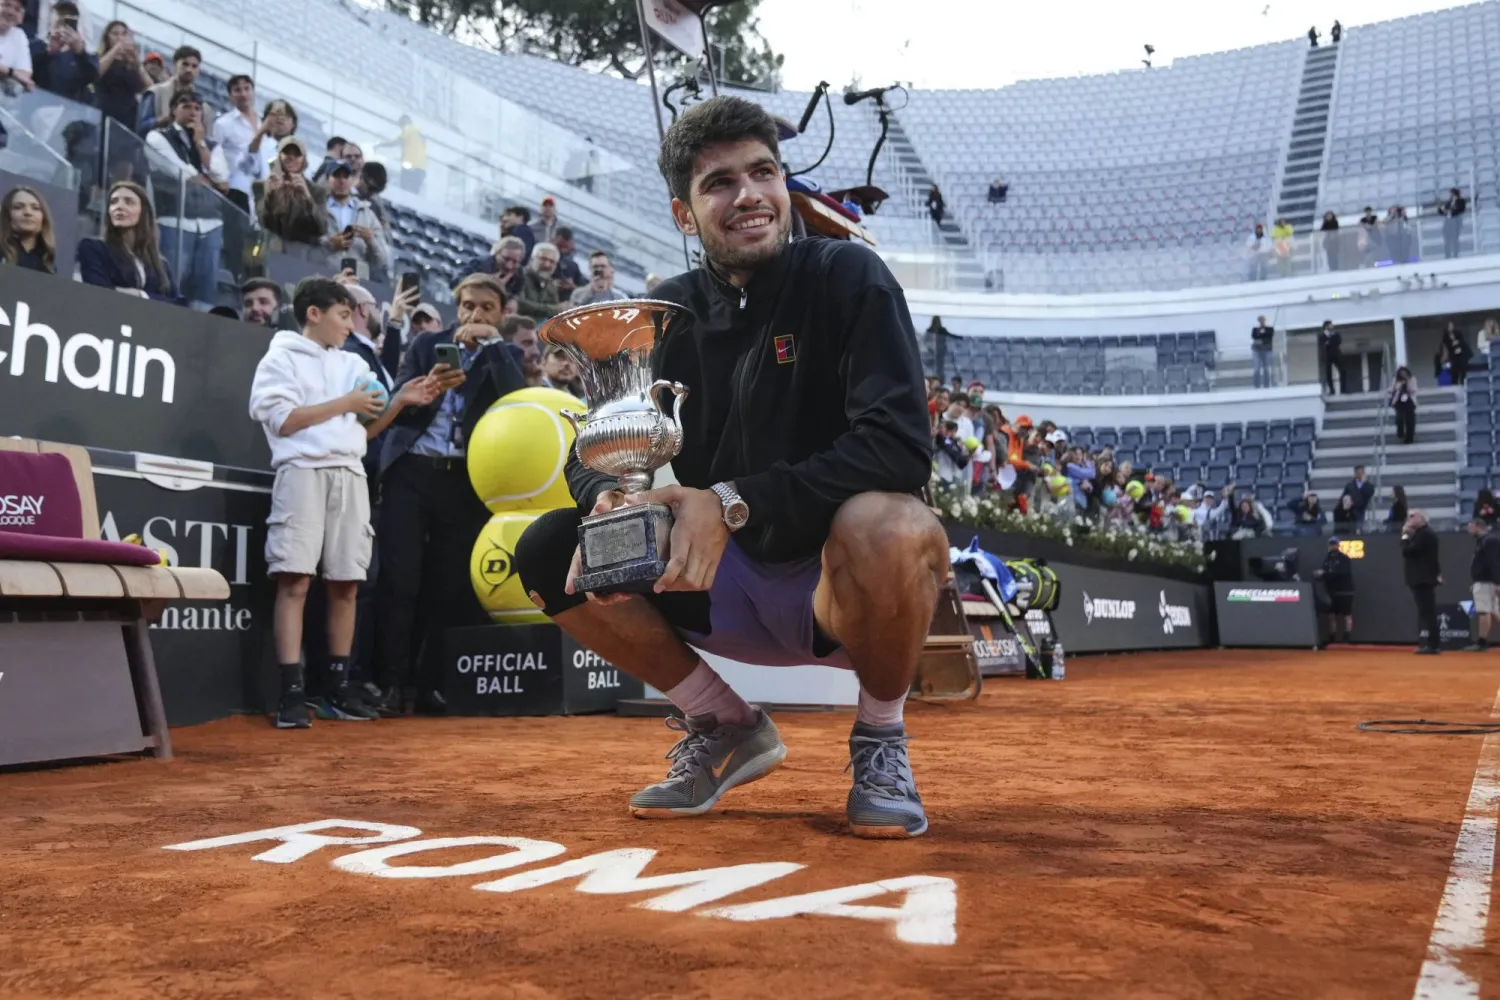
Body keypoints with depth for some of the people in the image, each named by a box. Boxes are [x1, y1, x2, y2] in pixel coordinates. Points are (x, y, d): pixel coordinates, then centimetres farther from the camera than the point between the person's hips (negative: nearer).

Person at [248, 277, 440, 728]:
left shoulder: (355, 365, 21)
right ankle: (292, 692, -13)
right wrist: (344, 403, -5)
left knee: (346, 585, 5)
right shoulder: (282, 358, 5)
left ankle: (339, 686, 13)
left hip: (350, 475, 6)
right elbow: (283, 420, -7)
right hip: (304, 472, -5)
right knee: (294, 581, -11)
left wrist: (399, 402, 6)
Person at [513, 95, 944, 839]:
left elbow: (900, 445, -25)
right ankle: (727, 729, 7)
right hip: (726, 588, 5)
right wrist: (610, 498, -23)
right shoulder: (671, 312, 3)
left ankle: (880, 740, -7)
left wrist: (732, 503, -31)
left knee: (886, 522, -38)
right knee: (548, 549, -9)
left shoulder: (845, 276, -12)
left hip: (844, 584, -5)